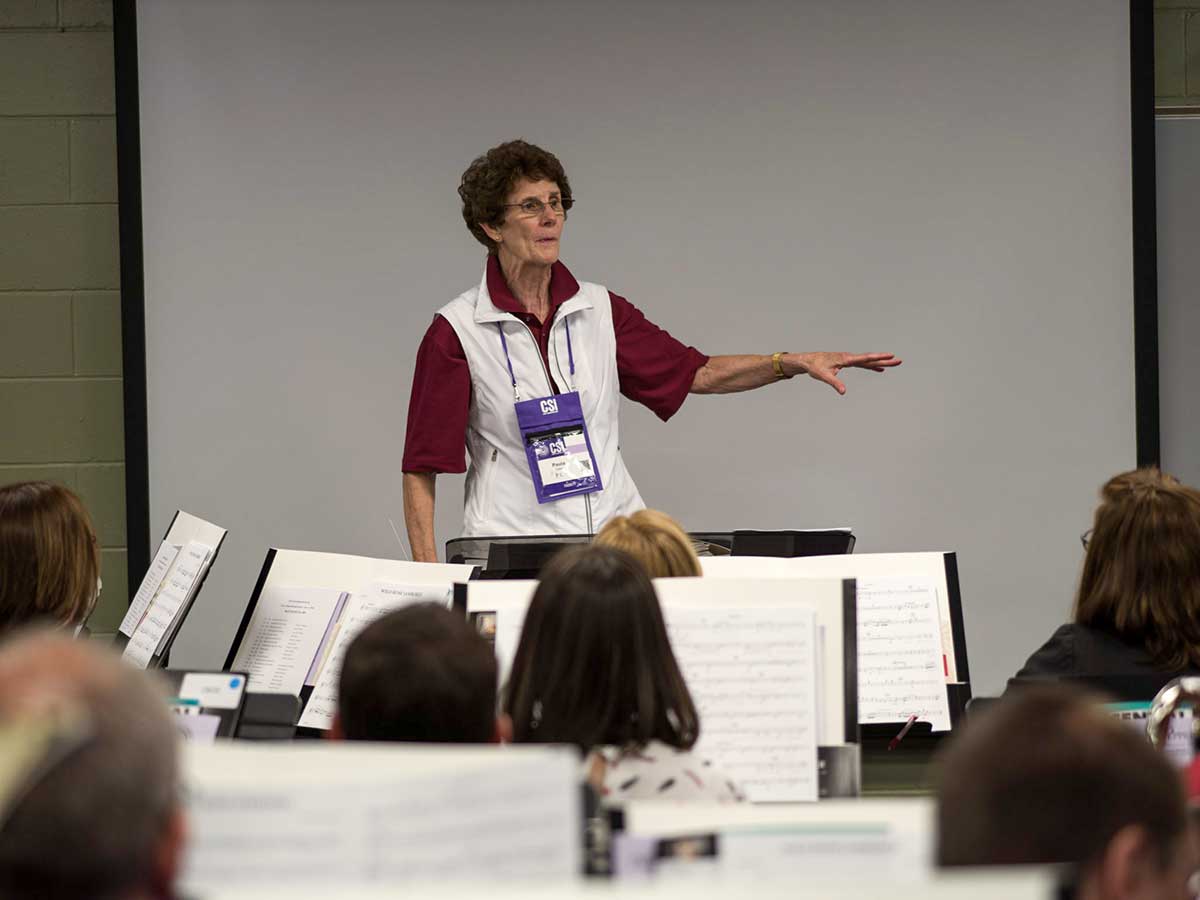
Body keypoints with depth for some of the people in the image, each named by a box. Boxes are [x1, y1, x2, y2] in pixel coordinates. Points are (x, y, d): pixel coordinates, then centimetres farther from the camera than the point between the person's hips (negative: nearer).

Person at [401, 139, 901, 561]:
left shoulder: (599, 311, 10)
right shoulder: (457, 331, -3)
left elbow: (694, 372, 19)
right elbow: (422, 468, -2)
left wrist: (795, 362, 7)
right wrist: (427, 575, -11)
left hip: (614, 532, 4)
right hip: (512, 553, -4)